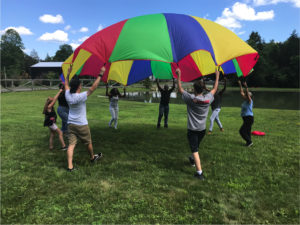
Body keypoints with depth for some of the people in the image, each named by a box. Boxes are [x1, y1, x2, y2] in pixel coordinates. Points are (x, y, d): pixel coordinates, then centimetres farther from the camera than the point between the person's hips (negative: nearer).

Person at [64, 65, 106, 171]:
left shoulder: (68, 95, -3)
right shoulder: (81, 97, -20)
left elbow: (66, 85, 17)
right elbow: (93, 87, -23)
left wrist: (68, 73, 27)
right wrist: (101, 74, -20)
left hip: (71, 124, 5)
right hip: (81, 125, -5)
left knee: (71, 145, 1)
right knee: (88, 143, 17)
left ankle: (70, 166, -4)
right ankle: (92, 157, 39)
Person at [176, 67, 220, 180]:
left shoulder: (190, 99, -16)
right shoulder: (208, 98, -6)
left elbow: (180, 89, -3)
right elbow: (214, 89, 13)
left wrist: (179, 75, 2)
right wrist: (217, 76, 24)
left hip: (192, 129, -5)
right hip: (202, 129, 5)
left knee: (195, 150, -3)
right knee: (196, 146, 27)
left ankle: (199, 172, -7)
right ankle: (193, 159, 51)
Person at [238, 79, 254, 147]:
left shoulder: (249, 101, -12)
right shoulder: (245, 100, 8)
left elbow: (248, 94, -29)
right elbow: (242, 93, 11)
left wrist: (246, 87, -36)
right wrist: (240, 85, 8)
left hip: (249, 118, -9)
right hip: (246, 118, 9)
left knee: (242, 131, -8)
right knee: (247, 131, 13)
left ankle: (249, 141, 1)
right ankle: (249, 142, 21)